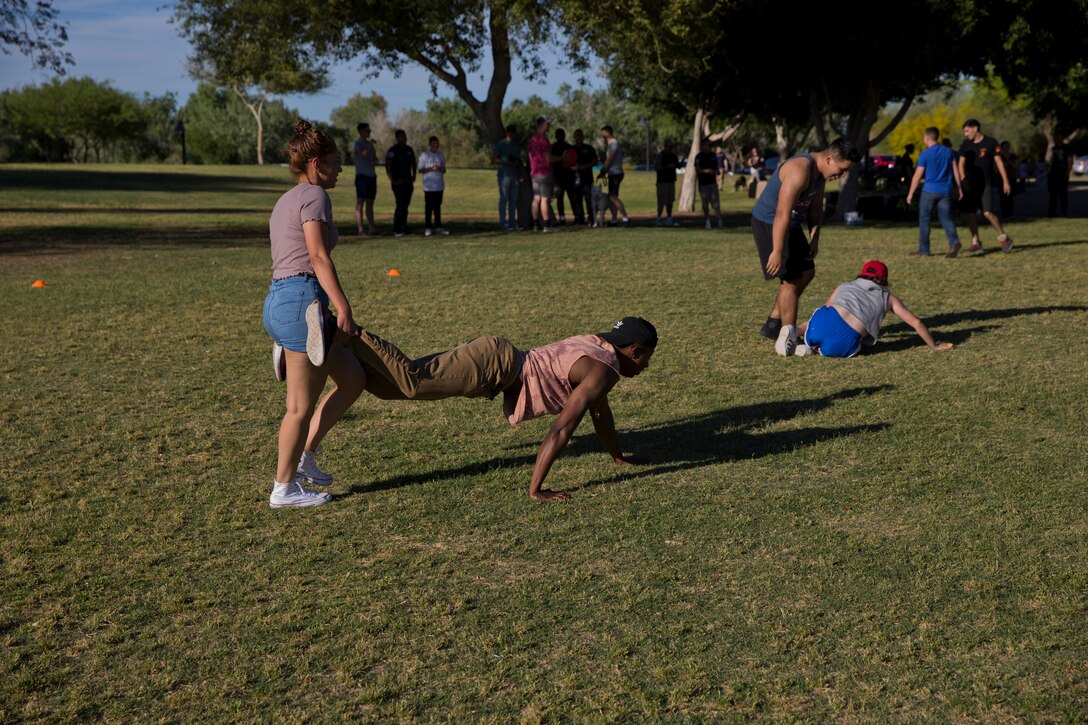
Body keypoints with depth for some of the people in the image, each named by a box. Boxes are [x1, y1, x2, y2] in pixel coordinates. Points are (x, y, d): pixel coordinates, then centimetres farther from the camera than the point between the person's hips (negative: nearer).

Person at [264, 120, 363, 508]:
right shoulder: (314, 195, -5)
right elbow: (319, 258, -15)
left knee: (353, 379, 15)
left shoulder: (287, 200, 24)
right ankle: (284, 487, 9)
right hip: (301, 300, -10)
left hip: (279, 300, 10)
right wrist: (344, 307, -17)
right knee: (302, 404, -1)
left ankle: (303, 456, 18)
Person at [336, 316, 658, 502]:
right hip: (493, 364, -9)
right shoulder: (604, 372, -12)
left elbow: (598, 407, 32)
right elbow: (561, 429, -20)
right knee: (410, 381, -22)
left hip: (499, 355, 9)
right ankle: (347, 336, -24)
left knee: (397, 386, 6)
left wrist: (618, 456, 40)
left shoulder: (597, 344, 17)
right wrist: (535, 488, -20)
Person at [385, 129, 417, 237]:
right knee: (401, 205, -13)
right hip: (398, 183, -7)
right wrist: (392, 180, -16)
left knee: (405, 205, 9)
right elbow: (387, 166, -12)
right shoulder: (393, 150, -7)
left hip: (408, 182, 7)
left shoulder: (409, 149, 13)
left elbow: (413, 163, 27)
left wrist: (413, 177, 17)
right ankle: (396, 230, -11)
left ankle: (403, 228, 17)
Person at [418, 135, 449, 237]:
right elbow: (420, 170, -4)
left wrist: (441, 168, -6)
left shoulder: (441, 155, 15)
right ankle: (428, 228, 2)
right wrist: (431, 168, -17)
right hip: (429, 186, -5)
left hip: (439, 186, 5)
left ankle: (438, 227, 9)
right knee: (429, 207, -3)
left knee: (438, 207, 7)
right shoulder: (424, 155, -1)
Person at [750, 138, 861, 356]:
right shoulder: (800, 171, -29)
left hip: (790, 224, 10)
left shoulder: (821, 171, 3)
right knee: (791, 280, -8)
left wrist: (814, 238, 3)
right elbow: (782, 214, -31)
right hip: (769, 224, -10)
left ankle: (773, 324, 23)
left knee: (806, 271, 16)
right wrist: (777, 251, -30)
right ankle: (788, 339, 0)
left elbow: (816, 207, 13)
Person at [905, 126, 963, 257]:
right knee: (946, 218, 6)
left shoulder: (924, 154, -8)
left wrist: (911, 193, -1)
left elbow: (918, 175, -7)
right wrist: (958, 187, 15)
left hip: (930, 191, -4)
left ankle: (924, 250, 10)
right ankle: (954, 241, -18)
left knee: (924, 219, 7)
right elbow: (955, 170, 8)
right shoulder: (948, 151, 6)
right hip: (946, 191, 4)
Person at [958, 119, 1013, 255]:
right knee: (968, 213, 0)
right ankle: (976, 242, 12)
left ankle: (1003, 238, 5)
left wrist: (1005, 181, -5)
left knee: (988, 212, -14)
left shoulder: (990, 143, -4)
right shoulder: (966, 144, 8)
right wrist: (963, 180, -7)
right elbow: (961, 163, 8)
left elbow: (999, 162, -2)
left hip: (987, 184, -5)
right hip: (971, 184, 5)